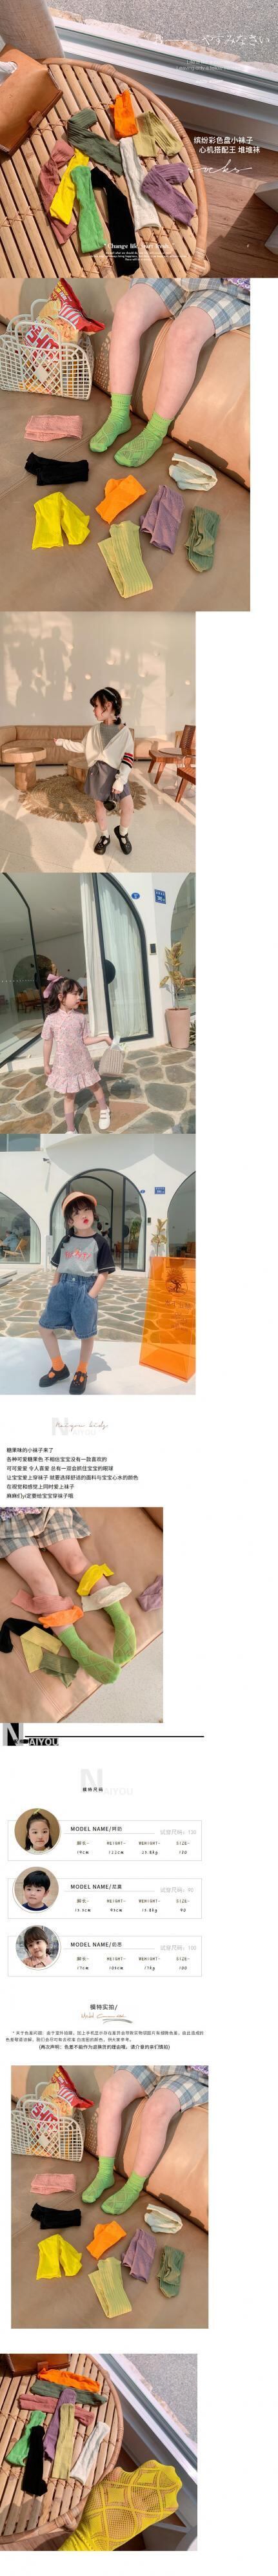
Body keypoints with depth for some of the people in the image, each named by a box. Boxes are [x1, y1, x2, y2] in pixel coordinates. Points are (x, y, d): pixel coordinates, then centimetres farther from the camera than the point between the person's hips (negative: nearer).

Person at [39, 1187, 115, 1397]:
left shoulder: (100, 1242, -3)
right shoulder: (66, 1241, 10)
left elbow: (104, 1274, -5)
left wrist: (90, 1296, -12)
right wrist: (55, 1291, 7)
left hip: (86, 1290, -4)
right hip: (63, 1288, 4)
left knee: (86, 1333, 5)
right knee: (45, 1326, 6)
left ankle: (82, 1373, 25)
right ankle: (59, 1368, 22)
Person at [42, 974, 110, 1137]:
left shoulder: (81, 1017, -10)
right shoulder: (52, 1019, -16)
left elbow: (86, 1040, -3)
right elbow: (48, 1043, -5)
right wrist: (47, 1065, 2)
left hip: (82, 1062, 2)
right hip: (64, 1065, -2)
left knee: (96, 1086, 22)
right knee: (69, 1096, 10)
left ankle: (104, 1111, 50)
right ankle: (71, 1130, 20)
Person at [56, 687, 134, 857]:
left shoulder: (124, 731, -9)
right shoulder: (95, 730, 3)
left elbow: (128, 757, -11)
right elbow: (83, 747, 17)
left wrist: (121, 780, -18)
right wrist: (62, 742, 14)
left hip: (116, 773, -3)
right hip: (97, 773, 3)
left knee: (128, 806, -10)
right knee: (100, 805, 11)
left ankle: (122, 833, 17)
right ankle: (105, 837, 29)